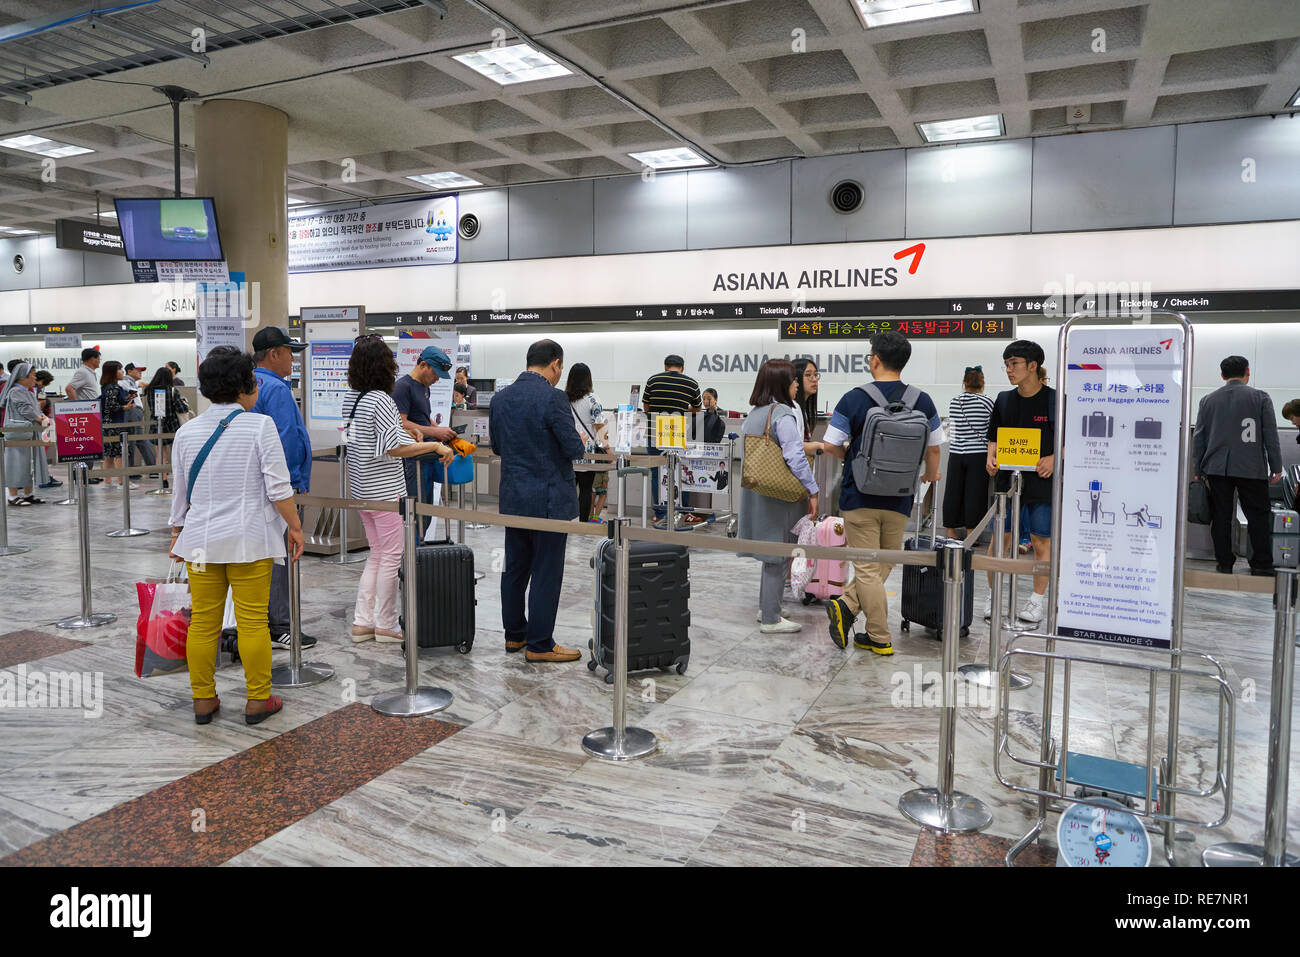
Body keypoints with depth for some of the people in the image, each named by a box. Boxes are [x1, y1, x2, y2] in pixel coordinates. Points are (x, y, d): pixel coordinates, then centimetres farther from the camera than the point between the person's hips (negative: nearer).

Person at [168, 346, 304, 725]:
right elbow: (278, 488, -11)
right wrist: (295, 527, -2)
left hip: (200, 541, 4)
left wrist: (178, 532, 23)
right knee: (253, 622, 3)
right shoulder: (260, 426, -9)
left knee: (203, 622, 11)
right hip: (249, 539, -4)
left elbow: (180, 492, 12)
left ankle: (203, 700, 20)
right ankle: (258, 700, 11)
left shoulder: (187, 432, 5)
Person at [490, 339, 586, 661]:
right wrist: (579, 439, 5)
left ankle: (514, 634, 27)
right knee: (546, 573, 1)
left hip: (512, 498, 7)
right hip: (548, 499, -7)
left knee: (515, 568, 15)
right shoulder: (552, 398, -17)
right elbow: (574, 449, -16)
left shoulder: (500, 398, 5)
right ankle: (539, 644, 8)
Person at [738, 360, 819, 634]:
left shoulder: (753, 413, 10)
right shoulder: (783, 415, -17)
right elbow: (795, 457, -21)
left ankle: (765, 607, 30)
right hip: (780, 494, -9)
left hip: (756, 492, 9)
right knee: (779, 555, -1)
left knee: (771, 551, 20)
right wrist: (812, 491, -16)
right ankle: (770, 619, 5)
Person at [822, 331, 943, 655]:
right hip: (899, 498, 3)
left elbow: (830, 446, -8)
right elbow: (933, 447, 7)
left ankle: (880, 639, 3)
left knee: (867, 568, 3)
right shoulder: (922, 401, -1)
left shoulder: (854, 399, -9)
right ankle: (847, 606, 5)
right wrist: (931, 475, 28)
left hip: (860, 495, -3)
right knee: (884, 564, 17)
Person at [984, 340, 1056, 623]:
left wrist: (1054, 458, -16)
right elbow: (993, 436, 16)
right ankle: (993, 595, 14)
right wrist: (990, 458, -2)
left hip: (1042, 480, -3)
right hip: (1008, 479, 4)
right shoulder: (1004, 400, 9)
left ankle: (1038, 599, 14)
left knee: (1041, 540, 2)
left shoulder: (1055, 399, -4)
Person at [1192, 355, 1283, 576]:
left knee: (1221, 516, 6)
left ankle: (1224, 562, 8)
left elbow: (1199, 437, 9)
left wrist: (1198, 470, 14)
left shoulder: (1208, 400, 8)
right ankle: (1261, 565, 6)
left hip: (1216, 467, 2)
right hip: (1251, 468, -2)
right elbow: (1271, 435, 0)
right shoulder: (1260, 398, 0)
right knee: (1258, 516, 5)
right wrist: (1276, 467, 6)